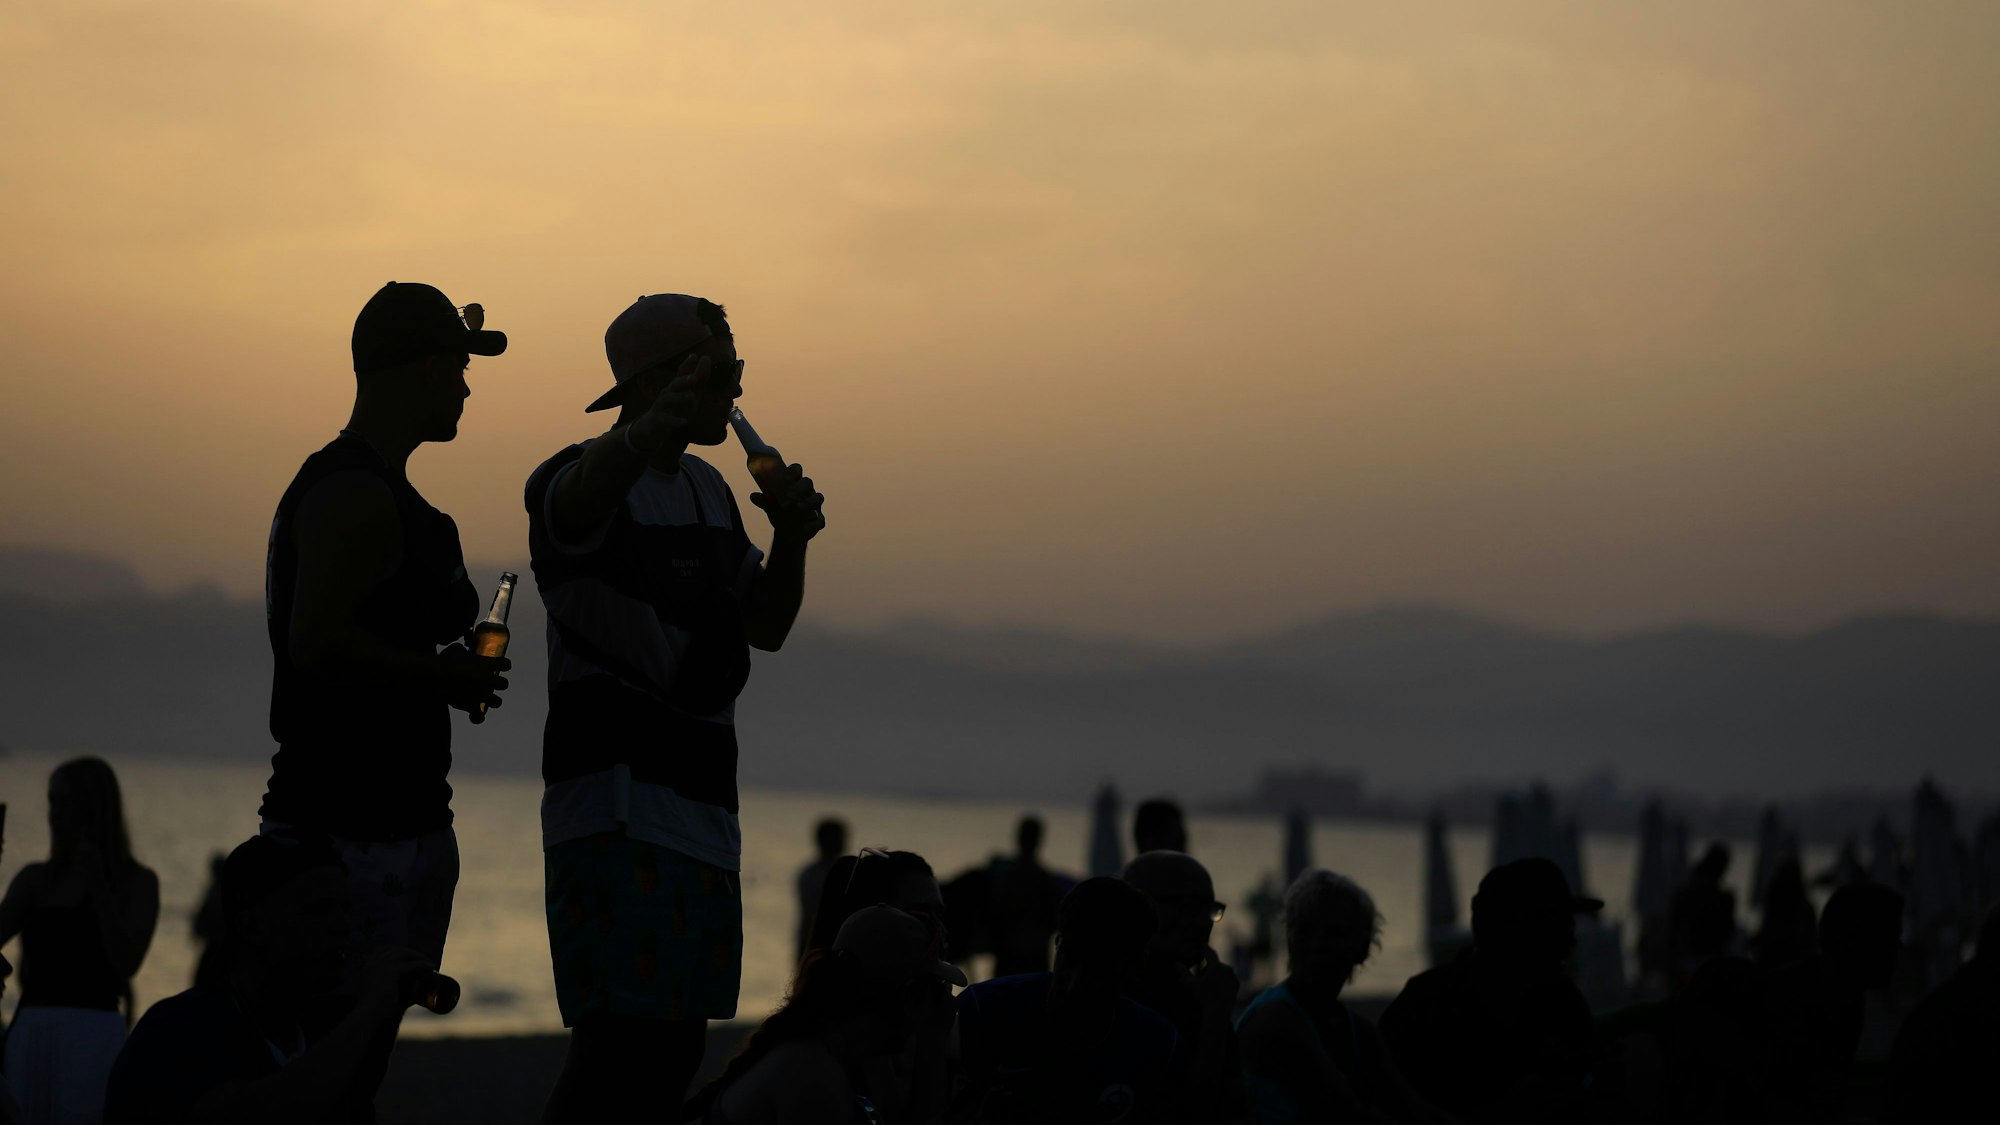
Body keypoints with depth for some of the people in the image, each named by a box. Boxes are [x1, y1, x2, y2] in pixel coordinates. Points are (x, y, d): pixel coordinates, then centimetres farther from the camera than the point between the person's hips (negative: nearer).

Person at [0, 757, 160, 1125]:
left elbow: (126, 961, -7)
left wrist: (98, 885, -8)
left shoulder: (137, 882, 4)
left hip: (93, 1034, -4)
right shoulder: (35, 879, 15)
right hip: (30, 1032, 4)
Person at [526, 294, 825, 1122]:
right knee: (625, 1041, -17)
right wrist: (644, 436, -56)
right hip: (615, 810, -8)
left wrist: (790, 537, -1)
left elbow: (765, 626, 19)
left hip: (701, 810, 8)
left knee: (676, 1046, 8)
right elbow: (578, 495, -34)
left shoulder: (709, 491, 18)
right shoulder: (590, 480, -8)